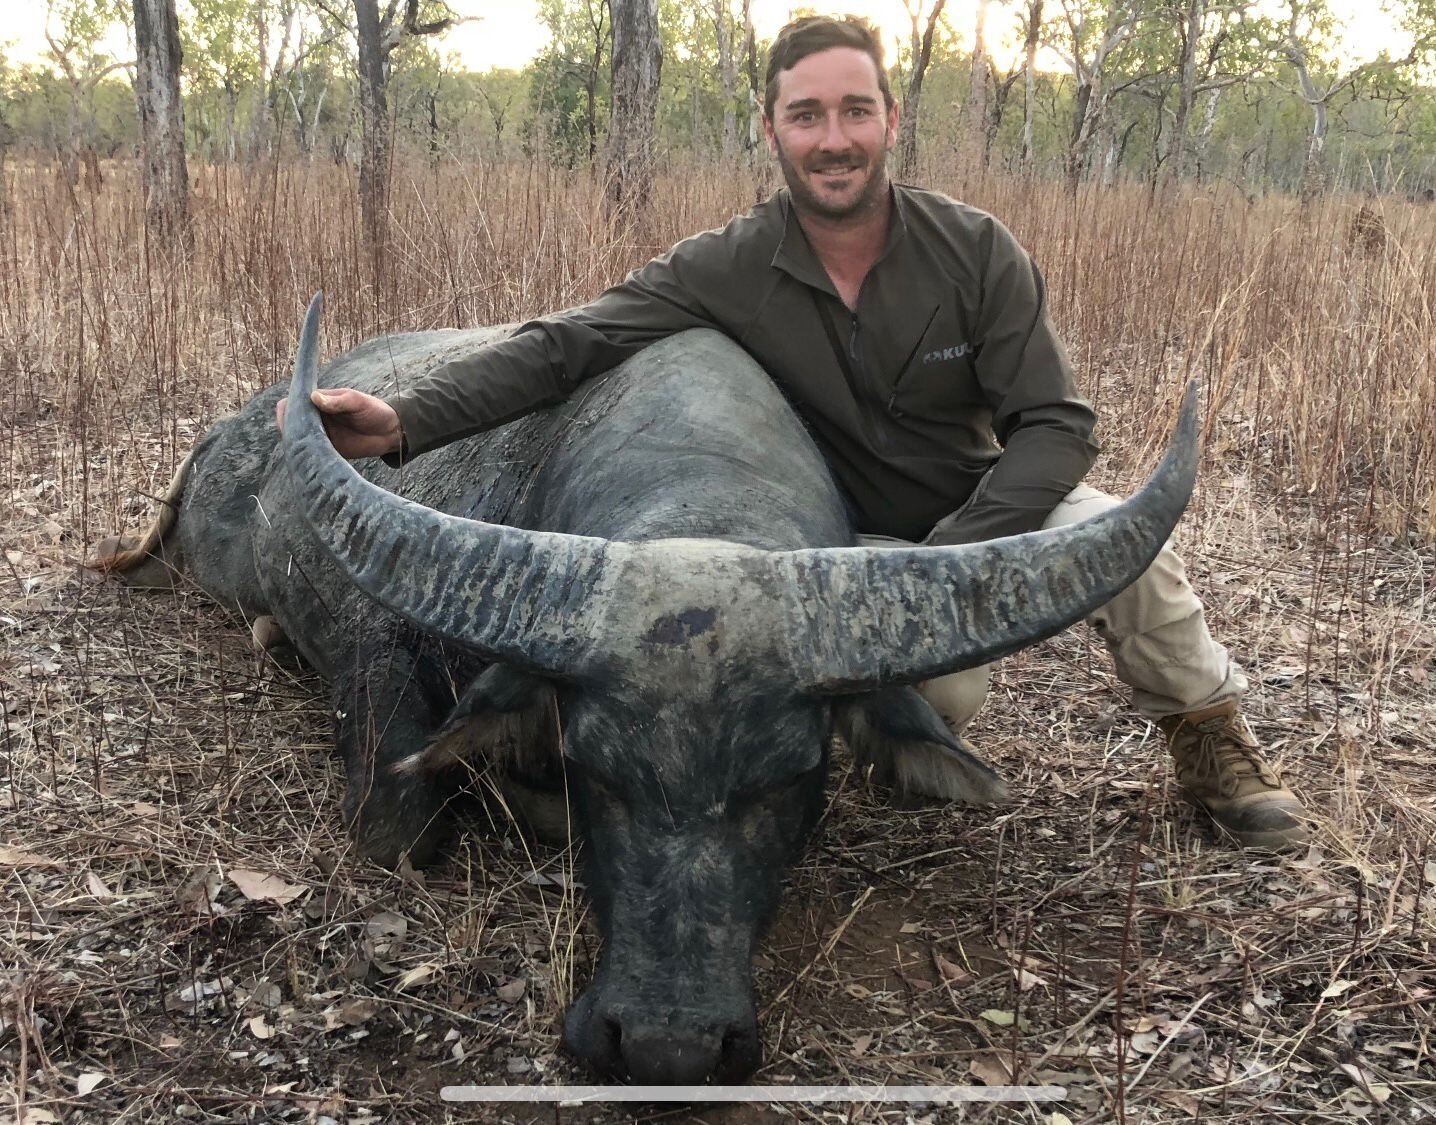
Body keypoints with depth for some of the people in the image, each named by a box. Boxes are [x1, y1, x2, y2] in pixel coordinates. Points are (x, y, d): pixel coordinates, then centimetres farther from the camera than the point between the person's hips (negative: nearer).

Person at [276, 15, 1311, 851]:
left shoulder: (976, 252, -15)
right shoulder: (727, 270, -15)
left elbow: (1055, 426, -16)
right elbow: (566, 343, -19)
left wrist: (946, 558, -32)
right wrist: (407, 420, -34)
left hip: (991, 503, 1)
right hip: (856, 540, -1)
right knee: (942, 695, -29)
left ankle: (1209, 728, 2)